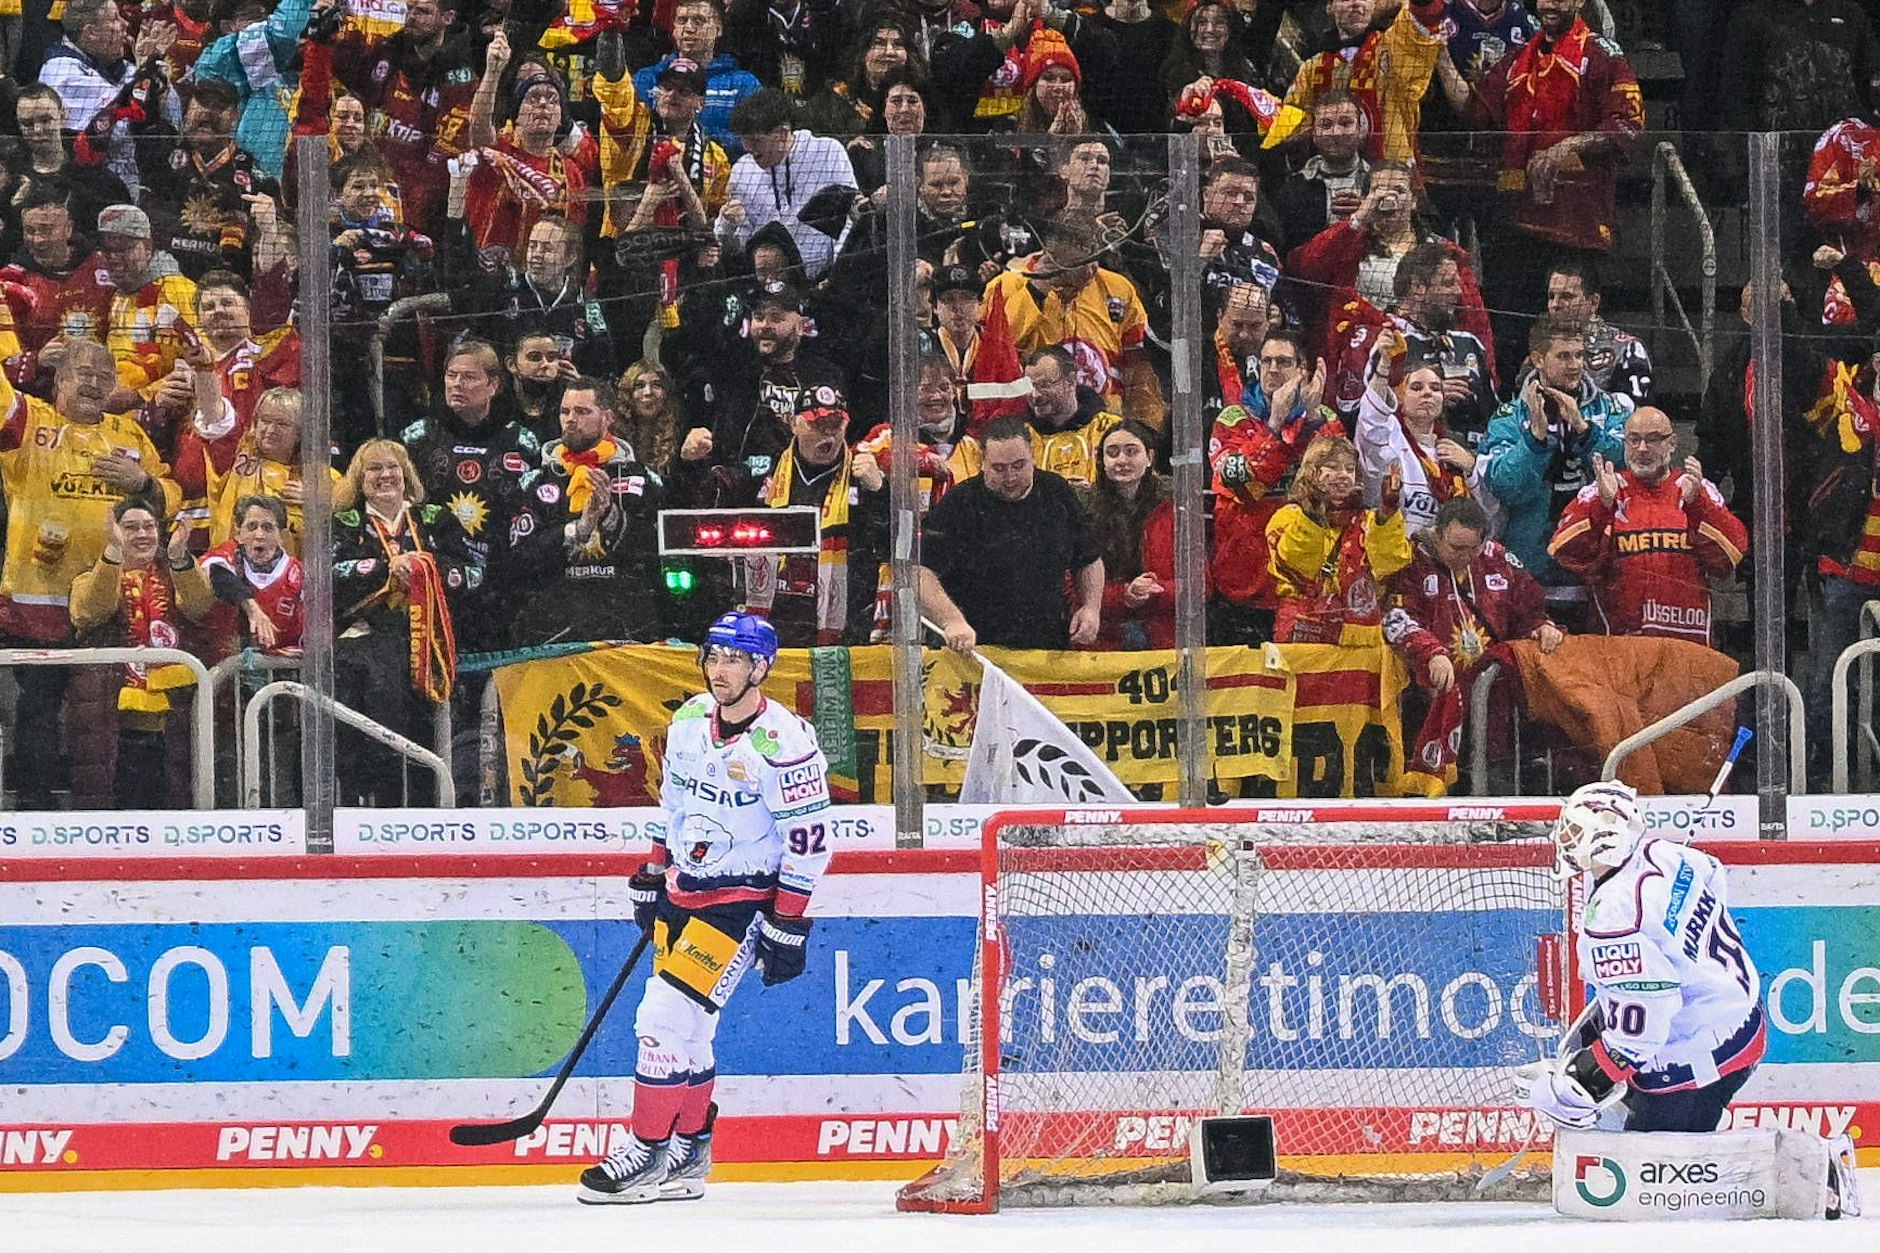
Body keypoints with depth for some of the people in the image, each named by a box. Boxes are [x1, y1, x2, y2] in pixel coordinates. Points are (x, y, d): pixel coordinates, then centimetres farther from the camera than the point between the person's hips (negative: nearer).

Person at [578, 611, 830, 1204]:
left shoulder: (783, 742, -19)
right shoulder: (690, 720, 4)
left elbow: (808, 841, -18)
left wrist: (787, 928, -18)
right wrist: (651, 879, 19)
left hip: (741, 900, -8)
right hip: (683, 889, 8)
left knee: (666, 1018, -14)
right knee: (679, 1024, 10)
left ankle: (648, 1150, -4)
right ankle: (688, 1154, 20)